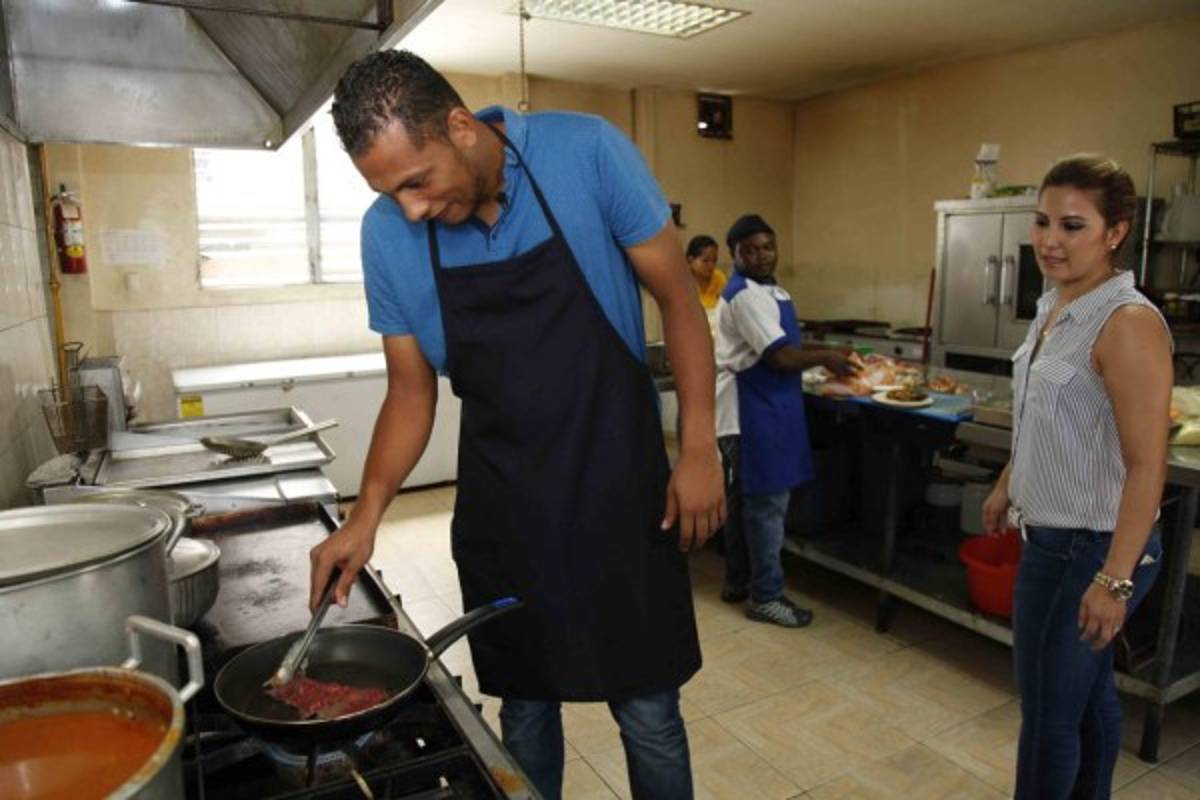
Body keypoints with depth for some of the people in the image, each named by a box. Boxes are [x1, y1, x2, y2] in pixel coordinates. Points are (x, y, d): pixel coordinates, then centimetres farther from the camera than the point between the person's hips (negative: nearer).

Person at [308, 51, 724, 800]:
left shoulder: (586, 154, -12)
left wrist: (699, 447, -10)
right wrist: (367, 515, -7)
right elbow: (411, 391, 4)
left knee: (648, 711, 9)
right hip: (501, 505, 3)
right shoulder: (386, 234, -4)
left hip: (619, 485, -2)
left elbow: (678, 296, -5)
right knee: (524, 708, 16)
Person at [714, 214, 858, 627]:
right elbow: (781, 357, -21)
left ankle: (738, 583, 29)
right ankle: (765, 596, 9)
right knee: (766, 504, -3)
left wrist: (822, 354, 11)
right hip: (753, 412, -11)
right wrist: (825, 357, -8)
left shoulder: (768, 290, 16)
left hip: (760, 409, 11)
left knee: (744, 501, 16)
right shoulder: (745, 294, -18)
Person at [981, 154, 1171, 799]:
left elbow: (1146, 465, -23)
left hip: (1093, 547, -8)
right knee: (1085, 693, 23)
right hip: (1053, 535, 8)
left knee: (1050, 712, 6)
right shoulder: (1054, 309, 6)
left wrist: (1114, 579, -24)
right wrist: (1006, 486, 25)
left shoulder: (1127, 323, -20)